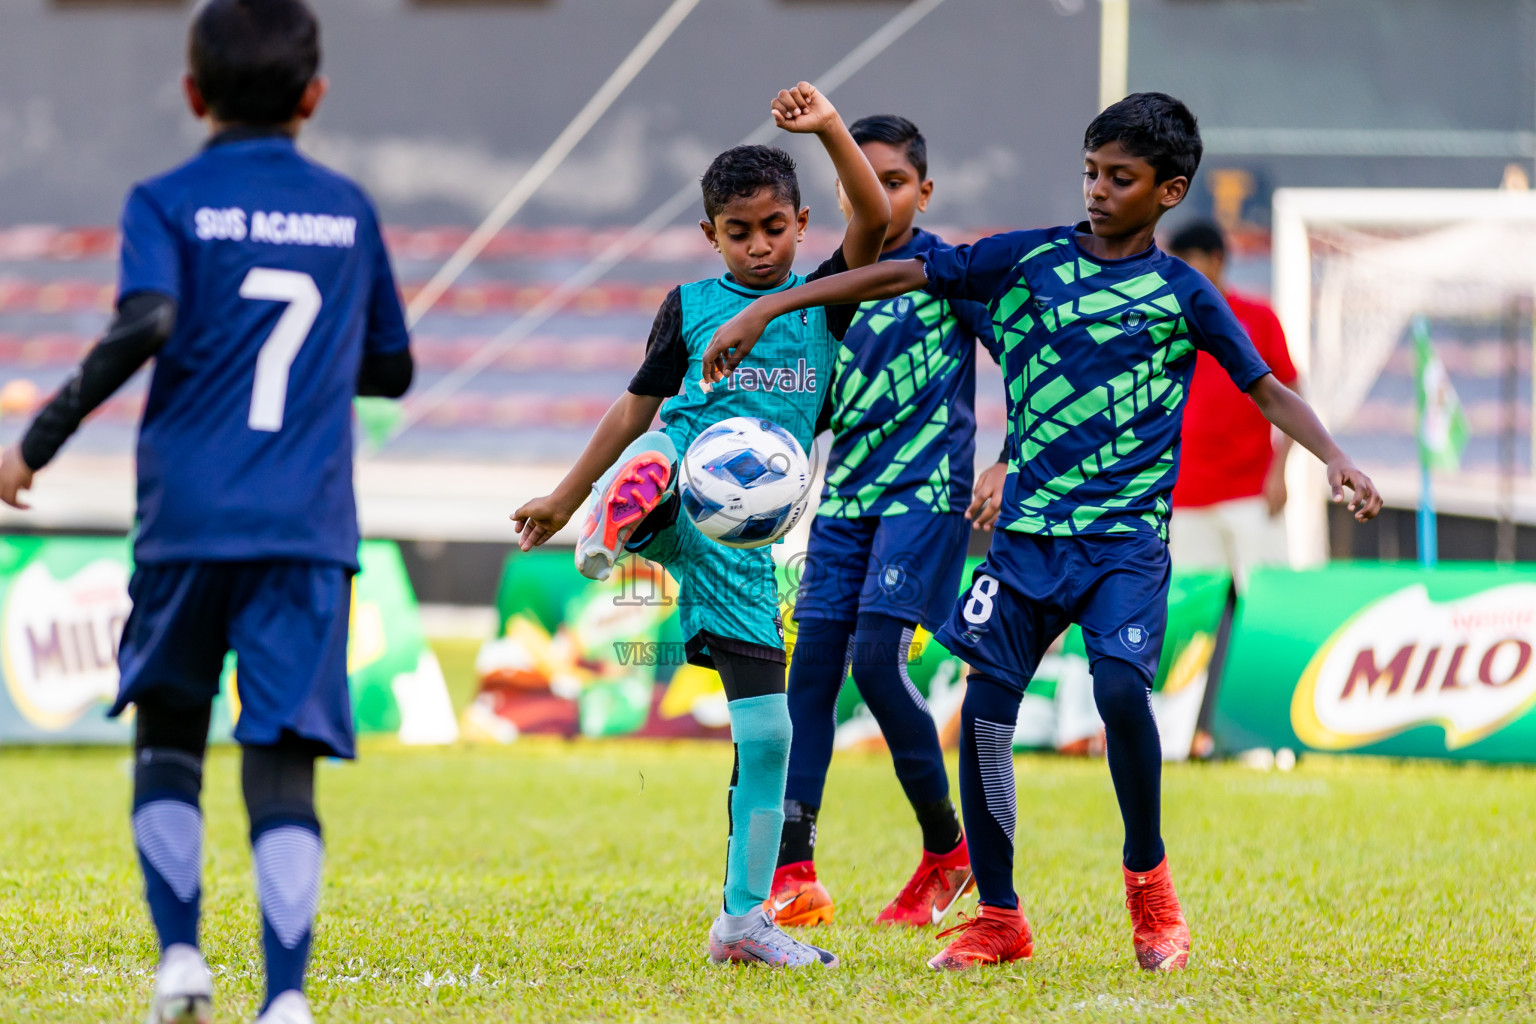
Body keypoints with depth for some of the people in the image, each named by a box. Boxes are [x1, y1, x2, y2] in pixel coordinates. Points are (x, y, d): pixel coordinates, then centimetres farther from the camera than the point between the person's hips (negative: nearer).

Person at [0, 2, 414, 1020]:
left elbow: (146, 325, -18)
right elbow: (392, 369, 19)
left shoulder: (168, 203, 0)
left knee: (168, 734, 18)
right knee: (282, 760, -4)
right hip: (309, 525, 1)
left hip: (189, 516, -1)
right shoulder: (347, 209, 11)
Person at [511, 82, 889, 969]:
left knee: (767, 729, 1)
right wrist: (567, 495, 22)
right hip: (682, 483, -1)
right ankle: (608, 529, -72)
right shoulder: (692, 306, 10)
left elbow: (876, 220, -6)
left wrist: (831, 128, -17)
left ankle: (744, 919, 10)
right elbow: (637, 407, 20)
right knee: (653, 457, -40)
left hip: (749, 528, 1)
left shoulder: (822, 300, 10)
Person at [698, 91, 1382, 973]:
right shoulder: (1027, 261, 5)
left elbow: (1266, 389, 6)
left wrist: (1336, 458, -11)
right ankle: (998, 918, 9)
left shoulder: (1183, 295, 1)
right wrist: (764, 310, 4)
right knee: (985, 705, -4)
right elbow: (902, 276, 6)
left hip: (1127, 535, -3)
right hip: (1027, 528, 3)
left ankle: (1149, 877, 0)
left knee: (1121, 686, -24)